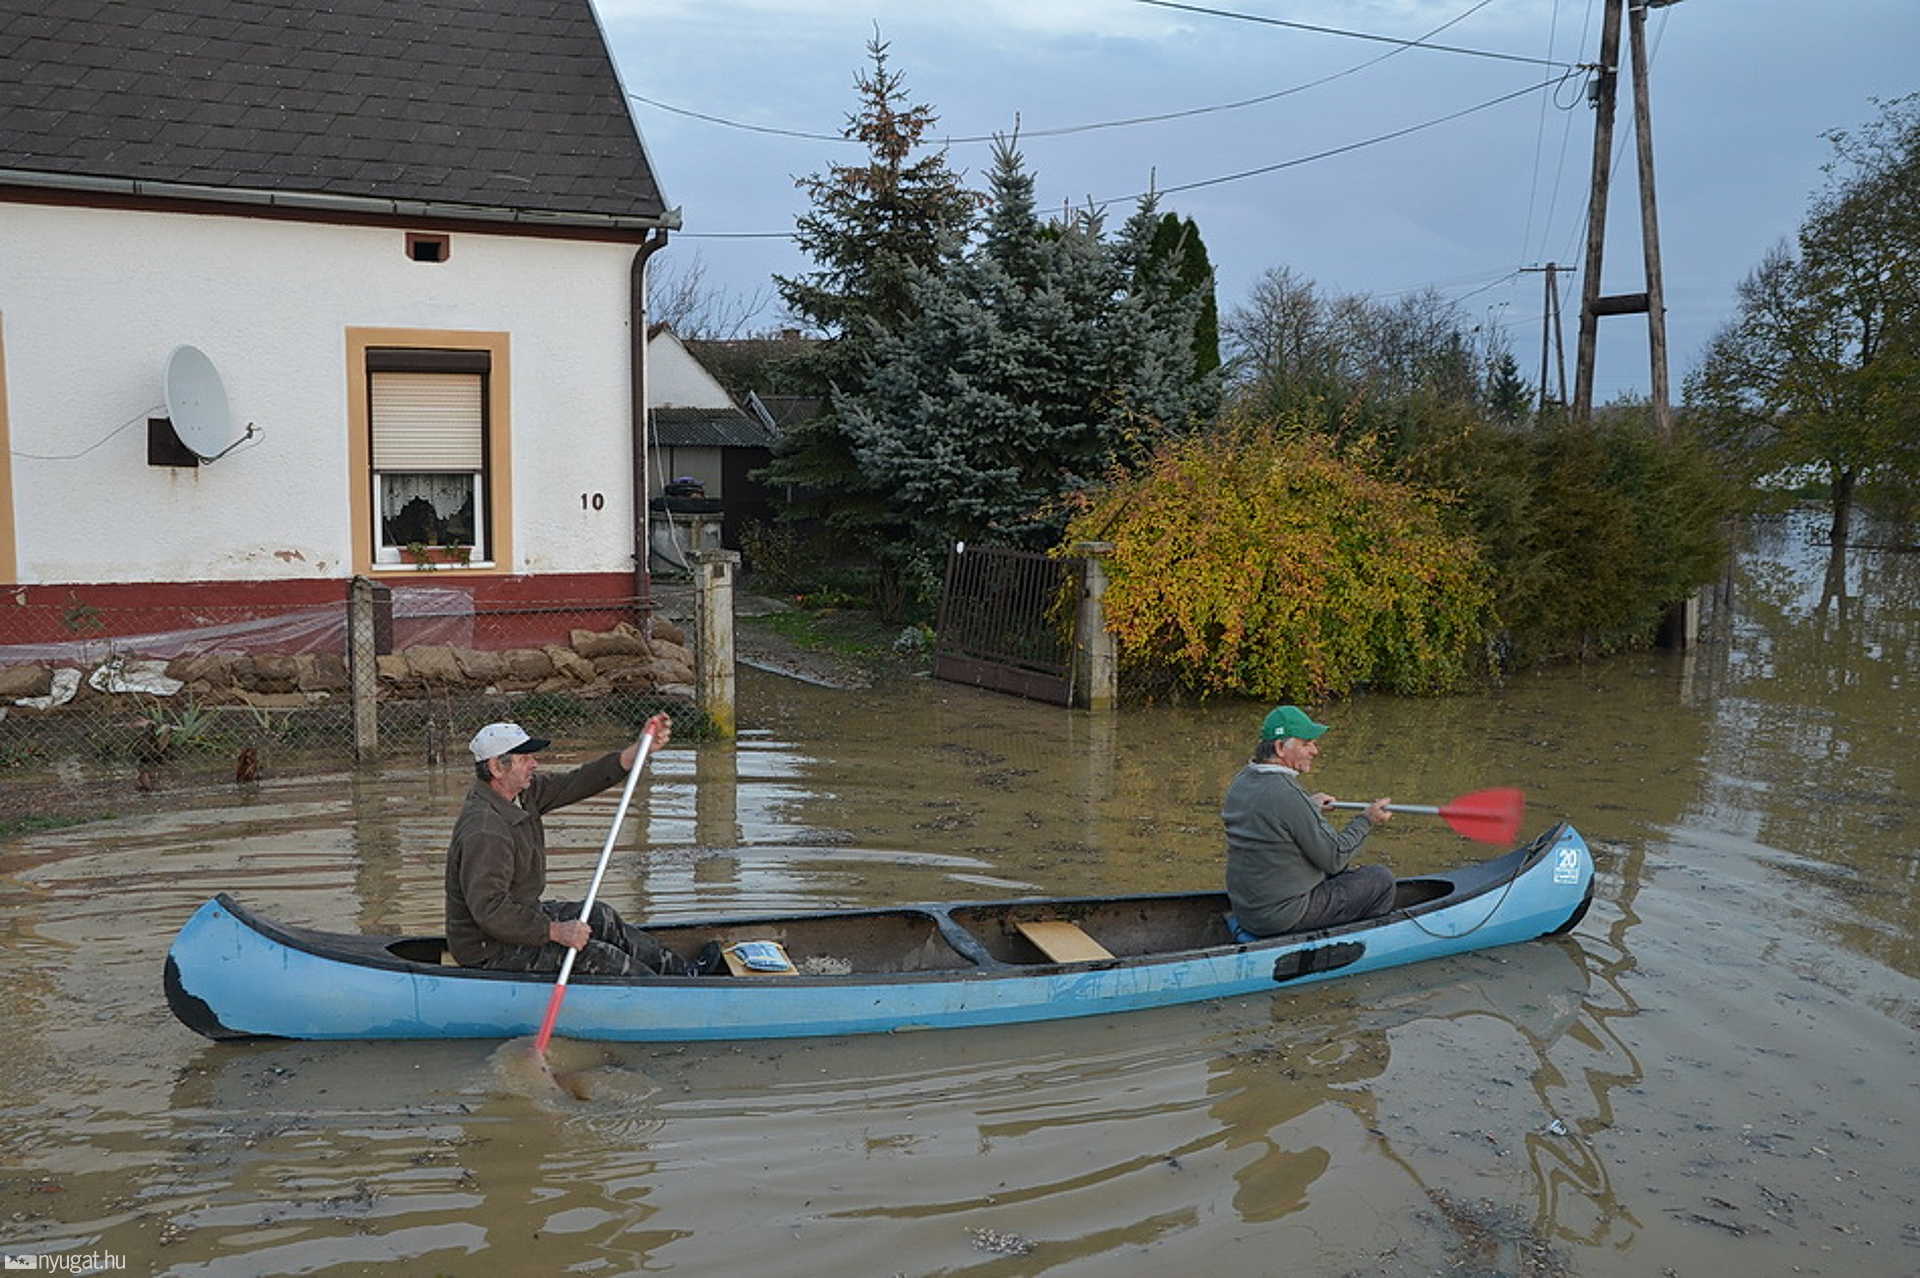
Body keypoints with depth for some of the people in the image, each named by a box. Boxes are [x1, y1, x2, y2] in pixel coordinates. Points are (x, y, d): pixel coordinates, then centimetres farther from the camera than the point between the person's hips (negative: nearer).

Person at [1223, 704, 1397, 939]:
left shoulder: (1242, 780, 1)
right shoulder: (1288, 794, -25)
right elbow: (1334, 857, -17)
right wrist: (1366, 820, -4)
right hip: (1283, 917, -9)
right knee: (1381, 879, 4)